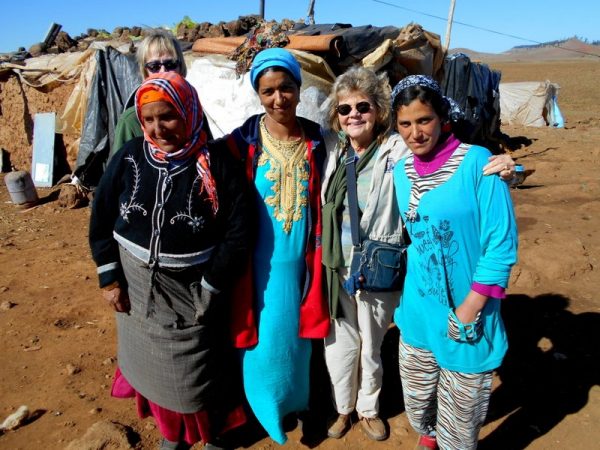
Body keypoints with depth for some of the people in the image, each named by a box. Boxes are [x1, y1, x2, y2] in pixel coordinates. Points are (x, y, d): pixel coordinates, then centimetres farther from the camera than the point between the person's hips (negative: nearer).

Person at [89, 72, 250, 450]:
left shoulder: (217, 166, -15)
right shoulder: (129, 158, -6)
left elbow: (237, 233, -13)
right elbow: (101, 220, 2)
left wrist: (209, 289, -12)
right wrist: (110, 279, 0)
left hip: (193, 294, -3)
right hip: (137, 288, 3)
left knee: (199, 374, 11)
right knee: (153, 366, 19)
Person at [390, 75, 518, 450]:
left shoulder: (478, 162, -14)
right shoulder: (400, 172, 2)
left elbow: (502, 244, -15)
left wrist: (467, 311, -15)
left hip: (469, 314, -4)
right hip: (418, 310, 5)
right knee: (417, 400, 22)